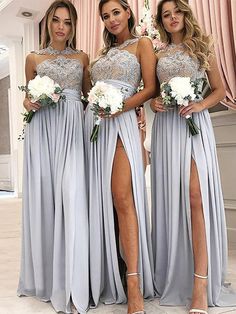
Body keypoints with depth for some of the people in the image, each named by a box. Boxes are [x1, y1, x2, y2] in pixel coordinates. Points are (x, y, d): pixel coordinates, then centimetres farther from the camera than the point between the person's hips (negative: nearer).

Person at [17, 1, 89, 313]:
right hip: (42, 128, 1)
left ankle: (72, 285, -11)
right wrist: (28, 102, -1)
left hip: (73, 127, -1)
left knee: (71, 194, -14)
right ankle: (46, 275, 13)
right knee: (43, 195, -2)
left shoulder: (82, 58, 17)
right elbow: (29, 95, 20)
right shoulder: (34, 58, 16)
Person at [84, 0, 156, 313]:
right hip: (94, 123, 6)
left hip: (121, 121, -6)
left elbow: (150, 88, -2)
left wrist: (121, 106, -15)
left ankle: (134, 287, -15)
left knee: (123, 198, -17)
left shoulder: (142, 44, 8)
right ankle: (107, 278, 13)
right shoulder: (105, 51, 26)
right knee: (100, 199, 3)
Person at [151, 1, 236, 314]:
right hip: (166, 127, 2)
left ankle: (200, 283, -14)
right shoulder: (158, 55, 17)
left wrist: (201, 104, -9)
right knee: (171, 196, 0)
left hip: (195, 124, -2)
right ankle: (175, 274, 13)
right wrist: (153, 102, -3)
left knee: (196, 195, -14)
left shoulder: (202, 47, 12)